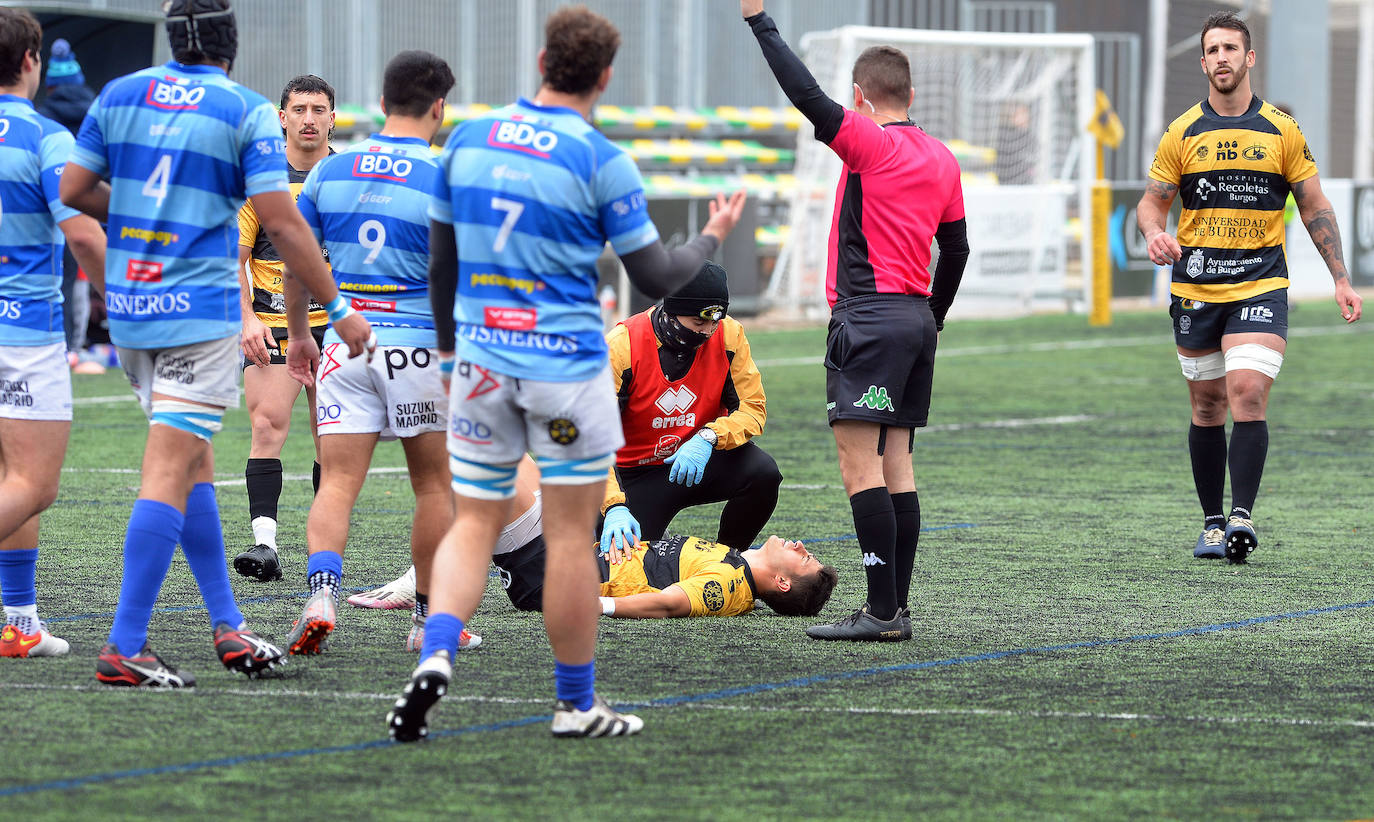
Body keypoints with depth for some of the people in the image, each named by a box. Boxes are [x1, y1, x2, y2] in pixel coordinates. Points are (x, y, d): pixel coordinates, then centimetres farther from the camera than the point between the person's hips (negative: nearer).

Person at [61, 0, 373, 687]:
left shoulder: (119, 94, 6)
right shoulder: (247, 113, -7)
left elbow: (73, 190, 9)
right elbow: (281, 224, -11)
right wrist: (338, 309, -3)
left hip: (128, 307, 6)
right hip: (199, 309, -6)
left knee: (193, 461, 16)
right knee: (170, 474, -7)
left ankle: (227, 626, 18)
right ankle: (124, 647, -12)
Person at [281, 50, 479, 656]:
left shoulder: (331, 172, 5)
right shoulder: (440, 180, -8)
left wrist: (300, 336, 22)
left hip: (345, 347, 3)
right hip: (418, 345, -3)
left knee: (337, 484, -2)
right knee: (434, 486, 12)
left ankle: (321, 595, -25)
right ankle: (431, 618, 18)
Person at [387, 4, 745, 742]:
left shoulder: (467, 141, 3)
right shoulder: (602, 162, -10)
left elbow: (440, 261, 11)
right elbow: (655, 279, -3)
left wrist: (449, 349, 25)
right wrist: (712, 238, 16)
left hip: (482, 362, 4)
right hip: (566, 364, -4)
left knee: (473, 523, 8)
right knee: (570, 535, 5)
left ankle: (436, 656, -15)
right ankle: (575, 704, 13)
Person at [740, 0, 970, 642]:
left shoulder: (871, 143, -9)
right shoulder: (942, 160, 14)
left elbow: (808, 97, -20)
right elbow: (956, 247, 20)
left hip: (869, 317, -8)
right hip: (917, 318, 8)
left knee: (860, 463, -10)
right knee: (896, 465, 9)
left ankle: (881, 610, -15)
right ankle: (896, 609, 8)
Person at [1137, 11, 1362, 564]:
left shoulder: (1281, 131, 2)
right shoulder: (1182, 134, 4)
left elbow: (1314, 207, 8)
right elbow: (1152, 201, 8)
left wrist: (1341, 279, 3)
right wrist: (1154, 234, -16)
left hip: (1261, 285, -2)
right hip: (1195, 287, 2)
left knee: (1249, 394, -18)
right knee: (1207, 407, 7)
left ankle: (1242, 515, -21)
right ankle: (1213, 522, 15)